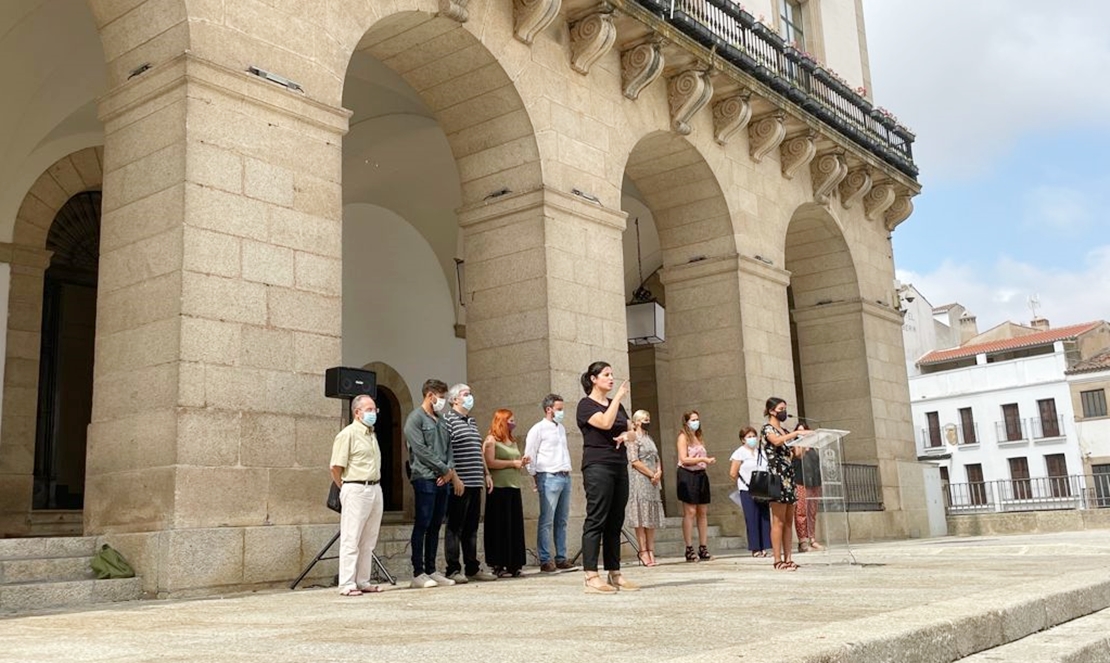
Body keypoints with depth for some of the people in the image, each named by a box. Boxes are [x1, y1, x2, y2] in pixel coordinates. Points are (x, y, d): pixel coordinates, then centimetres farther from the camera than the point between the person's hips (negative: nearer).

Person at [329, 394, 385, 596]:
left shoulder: (372, 435, 17)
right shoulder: (348, 434, -8)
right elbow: (336, 467, -9)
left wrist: (374, 485, 12)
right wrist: (345, 488, 1)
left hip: (375, 489, 8)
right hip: (356, 490, -8)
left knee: (368, 541, 11)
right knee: (351, 540, -4)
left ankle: (363, 581, 18)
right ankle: (347, 585, 0)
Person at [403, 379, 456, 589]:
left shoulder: (441, 421, 19)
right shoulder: (415, 419, -5)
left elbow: (449, 448, 16)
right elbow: (421, 450, -13)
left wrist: (449, 469, -2)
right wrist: (445, 469, -10)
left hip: (442, 480, 7)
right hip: (424, 479, -7)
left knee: (435, 526, 9)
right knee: (422, 526, -4)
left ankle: (431, 570, 15)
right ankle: (418, 573, -1)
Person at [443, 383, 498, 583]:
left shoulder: (472, 422, 20)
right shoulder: (447, 419, -7)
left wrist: (486, 474, 19)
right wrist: (454, 478, -19)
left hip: (475, 483, 8)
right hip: (459, 484, -8)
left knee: (472, 527, 13)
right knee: (455, 527, -2)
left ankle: (472, 568, 19)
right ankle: (453, 570, 3)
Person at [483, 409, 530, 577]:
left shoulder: (512, 441, 19)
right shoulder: (491, 440, -5)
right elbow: (490, 463, -18)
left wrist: (522, 462, 8)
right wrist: (512, 463, -12)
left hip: (513, 487, 7)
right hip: (499, 488, -7)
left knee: (515, 526, 6)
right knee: (500, 527, -4)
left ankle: (513, 564, 12)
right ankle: (498, 565, 2)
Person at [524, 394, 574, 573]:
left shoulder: (561, 428, 18)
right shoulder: (538, 429, -4)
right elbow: (529, 455, -5)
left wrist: (568, 470, 14)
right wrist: (537, 479, -3)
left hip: (565, 477, 7)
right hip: (549, 478, -7)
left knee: (562, 520, 9)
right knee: (546, 521, -6)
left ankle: (561, 558, 14)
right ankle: (545, 560, -3)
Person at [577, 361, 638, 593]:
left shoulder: (616, 404, 18)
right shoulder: (586, 405, -3)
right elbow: (605, 423, -20)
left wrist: (626, 435, -2)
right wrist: (619, 395, -15)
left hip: (619, 466, 7)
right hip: (598, 467, -7)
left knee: (615, 522, 6)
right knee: (596, 520, -9)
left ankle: (615, 573, 10)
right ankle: (591, 576, -10)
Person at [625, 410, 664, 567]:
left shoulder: (650, 439, 19)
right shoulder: (633, 438, -4)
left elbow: (657, 459, 19)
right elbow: (634, 461, -13)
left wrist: (659, 472, -2)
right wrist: (652, 474, -12)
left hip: (653, 481, 8)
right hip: (640, 480, -8)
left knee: (651, 517, 5)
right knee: (641, 518, -8)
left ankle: (651, 552, 6)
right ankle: (643, 552, -7)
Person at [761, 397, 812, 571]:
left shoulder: (785, 432, 21)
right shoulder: (767, 428, -3)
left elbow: (794, 454, 18)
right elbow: (776, 441, -26)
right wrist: (797, 433, -27)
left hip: (788, 477, 8)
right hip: (776, 477, -8)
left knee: (788, 521, 6)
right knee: (778, 521, -8)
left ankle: (787, 558, 8)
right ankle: (778, 560, -7)